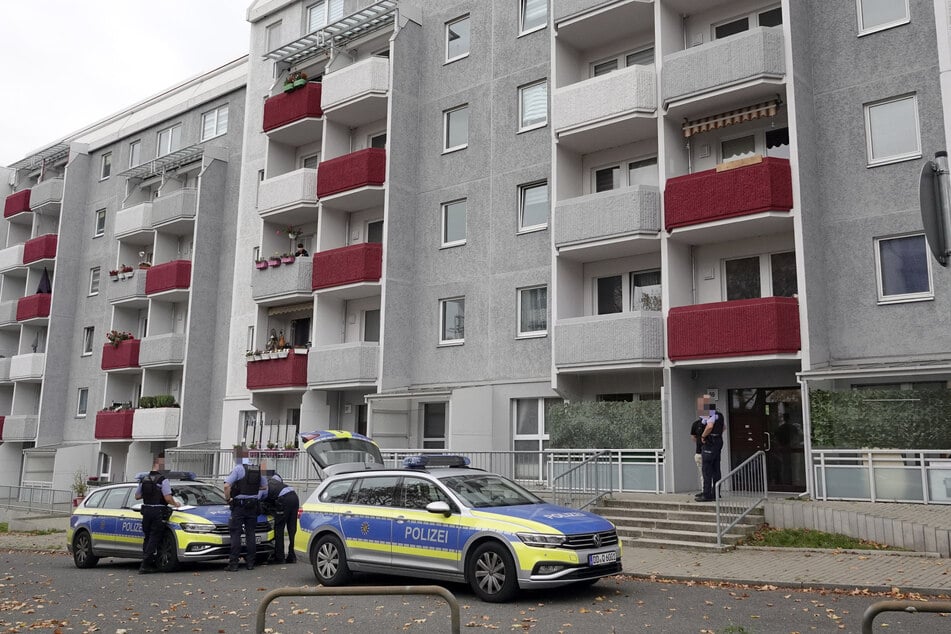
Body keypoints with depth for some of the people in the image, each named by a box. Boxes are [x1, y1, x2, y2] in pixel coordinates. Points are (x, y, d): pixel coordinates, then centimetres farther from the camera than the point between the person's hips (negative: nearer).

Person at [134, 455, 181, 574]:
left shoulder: (144, 479, 8)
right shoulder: (162, 480, -13)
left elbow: (137, 496, 14)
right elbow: (168, 498, -17)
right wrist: (175, 504, 1)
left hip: (146, 510, 7)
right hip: (158, 512, -7)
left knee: (147, 537, 16)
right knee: (154, 538, -1)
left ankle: (148, 564, 18)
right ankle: (145, 565, -4)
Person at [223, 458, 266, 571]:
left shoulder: (238, 468, -11)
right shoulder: (259, 469, 5)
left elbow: (227, 486, -19)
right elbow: (264, 487, 15)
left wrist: (228, 499, -5)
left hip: (239, 505, -5)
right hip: (253, 506, 5)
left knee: (235, 534, 0)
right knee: (250, 534, 11)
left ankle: (233, 563, -2)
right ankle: (250, 562, 14)